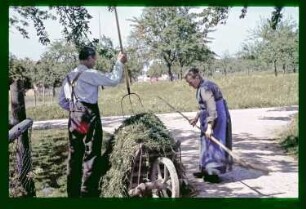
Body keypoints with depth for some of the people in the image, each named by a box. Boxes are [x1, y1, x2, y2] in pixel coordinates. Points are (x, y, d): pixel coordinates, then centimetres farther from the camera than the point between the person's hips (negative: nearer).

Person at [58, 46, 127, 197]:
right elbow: (113, 80, -13)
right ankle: (88, 193, 2)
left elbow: (61, 101, 17)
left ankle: (73, 192, 20)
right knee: (91, 155, -1)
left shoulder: (68, 77, 13)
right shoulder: (90, 74, -11)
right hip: (89, 119, -8)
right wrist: (119, 62, -2)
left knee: (74, 155, 12)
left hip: (74, 120, 8)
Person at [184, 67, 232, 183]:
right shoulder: (204, 85, 13)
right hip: (214, 118, 11)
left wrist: (209, 127, -27)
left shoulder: (205, 88, -20)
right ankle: (206, 170, 27)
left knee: (212, 144, -6)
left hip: (215, 119, -11)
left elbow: (211, 109, -26)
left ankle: (213, 174, 0)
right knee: (207, 143, 17)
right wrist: (196, 117, 28)